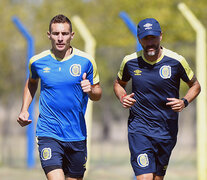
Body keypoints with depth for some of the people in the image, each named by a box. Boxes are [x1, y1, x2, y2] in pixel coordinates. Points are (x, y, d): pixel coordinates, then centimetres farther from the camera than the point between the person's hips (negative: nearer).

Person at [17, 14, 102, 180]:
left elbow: (97, 94, 9)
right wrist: (24, 110, 12)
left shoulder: (86, 61, -2)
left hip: (77, 134, 1)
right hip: (48, 134, -1)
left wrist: (90, 90, -14)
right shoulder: (37, 61, 1)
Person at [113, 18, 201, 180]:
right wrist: (122, 97, -4)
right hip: (139, 128, -1)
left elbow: (195, 85, 9)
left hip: (167, 130, 1)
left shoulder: (176, 61, -6)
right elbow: (119, 83, 18)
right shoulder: (130, 62, -2)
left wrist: (184, 102, -11)